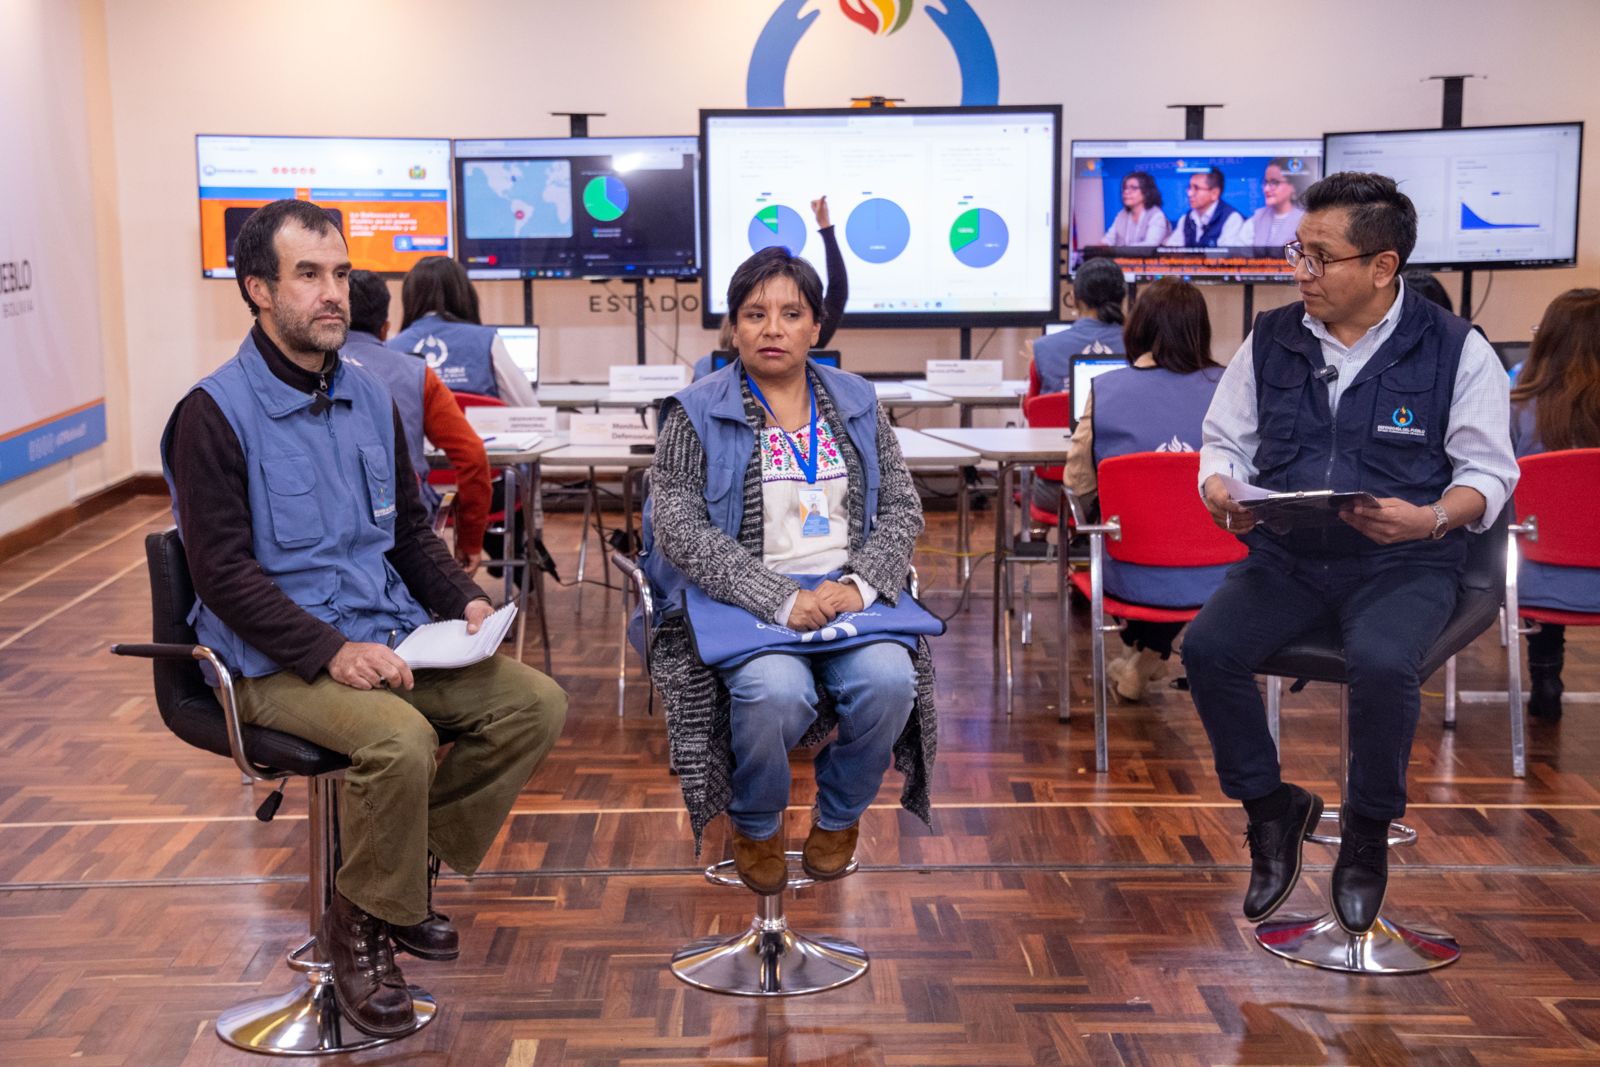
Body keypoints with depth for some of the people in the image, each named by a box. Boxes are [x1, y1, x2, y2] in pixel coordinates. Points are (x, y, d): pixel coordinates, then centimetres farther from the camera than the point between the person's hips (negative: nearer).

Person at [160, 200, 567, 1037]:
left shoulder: (369, 398, 12)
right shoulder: (216, 413, -10)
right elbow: (223, 573, -15)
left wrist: (461, 600, 2)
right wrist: (331, 651, -23)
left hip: (391, 636, 7)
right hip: (277, 662, -7)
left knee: (536, 704, -9)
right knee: (401, 739, -33)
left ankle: (402, 865, 6)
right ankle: (360, 923, -6)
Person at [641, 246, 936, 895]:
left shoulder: (857, 405, 13)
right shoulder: (696, 415, 1)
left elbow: (902, 508, 9)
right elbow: (680, 530, -9)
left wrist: (859, 584, -12)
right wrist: (780, 600, -20)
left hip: (848, 594, 3)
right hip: (742, 600, -3)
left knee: (890, 680, -28)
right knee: (776, 691, -34)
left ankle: (838, 815, 4)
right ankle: (755, 825, 0)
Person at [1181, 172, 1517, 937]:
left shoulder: (1455, 350, -1)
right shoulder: (1271, 339, 9)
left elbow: (1488, 470, 0)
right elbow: (1226, 440, 15)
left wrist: (1429, 519, -20)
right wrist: (1220, 488, -9)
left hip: (1403, 563, -3)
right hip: (1286, 557, 4)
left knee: (1381, 664, -34)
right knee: (1206, 647, -23)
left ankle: (1368, 832, -4)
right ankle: (1271, 808, 3)